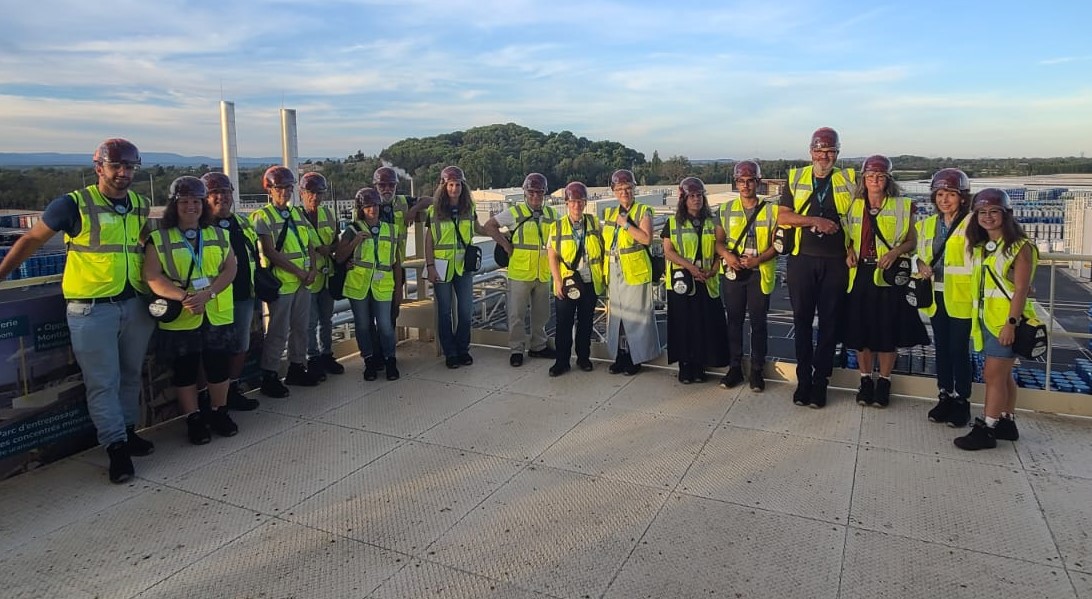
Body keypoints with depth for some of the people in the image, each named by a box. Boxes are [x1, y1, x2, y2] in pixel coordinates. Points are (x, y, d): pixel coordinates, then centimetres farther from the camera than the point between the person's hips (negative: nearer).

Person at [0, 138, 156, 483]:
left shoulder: (140, 205, 6)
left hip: (135, 304, 5)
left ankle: (128, 431, 29)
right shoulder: (74, 204, -8)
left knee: (130, 375, 15)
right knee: (102, 381, 1)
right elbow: (32, 240, 1)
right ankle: (116, 446, 10)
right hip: (91, 309, -5)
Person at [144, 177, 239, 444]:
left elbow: (230, 269, 0)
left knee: (219, 367, 9)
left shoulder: (219, 235, 10)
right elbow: (153, 277, -9)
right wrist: (184, 297, -25)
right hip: (179, 319, -2)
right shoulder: (158, 238, 0)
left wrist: (208, 294, -17)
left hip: (218, 316, 2)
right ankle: (193, 419, 20)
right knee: (185, 371, 7)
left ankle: (219, 413, 26)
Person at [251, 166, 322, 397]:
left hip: (303, 282, 6)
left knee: (301, 327, 13)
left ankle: (297, 368, 27)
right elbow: (270, 252, -14)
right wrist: (299, 272, -15)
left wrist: (313, 269, -3)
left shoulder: (297, 213, 14)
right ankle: (269, 377, 8)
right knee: (278, 332, -2)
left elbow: (310, 245, 14)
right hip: (280, 282, -6)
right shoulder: (262, 216, -6)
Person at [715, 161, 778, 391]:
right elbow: (718, 240, 7)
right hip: (733, 272, 2)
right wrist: (726, 255, -13)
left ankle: (757, 370, 13)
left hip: (759, 273, -2)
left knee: (758, 322, 3)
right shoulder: (727, 209, 7)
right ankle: (734, 367, 18)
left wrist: (758, 259, -16)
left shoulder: (770, 209, 1)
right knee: (734, 320, 8)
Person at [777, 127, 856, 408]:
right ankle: (803, 379, 15)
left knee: (829, 321, 4)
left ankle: (821, 381, 13)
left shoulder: (849, 180, 7)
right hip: (801, 259, 0)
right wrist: (814, 220, -13)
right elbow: (782, 217, -1)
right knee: (802, 319, 5)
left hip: (836, 261, 0)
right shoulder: (795, 178, 7)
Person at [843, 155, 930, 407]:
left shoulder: (902, 206, 2)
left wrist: (895, 251, -14)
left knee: (888, 331, 3)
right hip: (860, 275, 2)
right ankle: (865, 380, 20)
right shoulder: (854, 206, 8)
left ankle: (884, 382, 18)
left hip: (889, 276, -2)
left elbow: (912, 241, 5)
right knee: (861, 329, 5)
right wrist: (849, 251, -3)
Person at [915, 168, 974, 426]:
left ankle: (962, 401, 13)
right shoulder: (927, 225, 11)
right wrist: (921, 266, -1)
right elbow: (920, 256, 19)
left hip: (960, 296, -5)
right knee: (941, 348, 13)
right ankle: (945, 397, 24)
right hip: (936, 295, 5)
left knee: (959, 349, 1)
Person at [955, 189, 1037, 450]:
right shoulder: (980, 247, 13)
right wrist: (976, 320, 9)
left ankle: (986, 430, -2)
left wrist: (1011, 323, -21)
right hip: (985, 319, 8)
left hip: (1006, 320, -8)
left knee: (994, 375, -7)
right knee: (1002, 374, 16)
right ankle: (1007, 423, 26)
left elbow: (1021, 290, -15)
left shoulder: (1019, 247, -9)